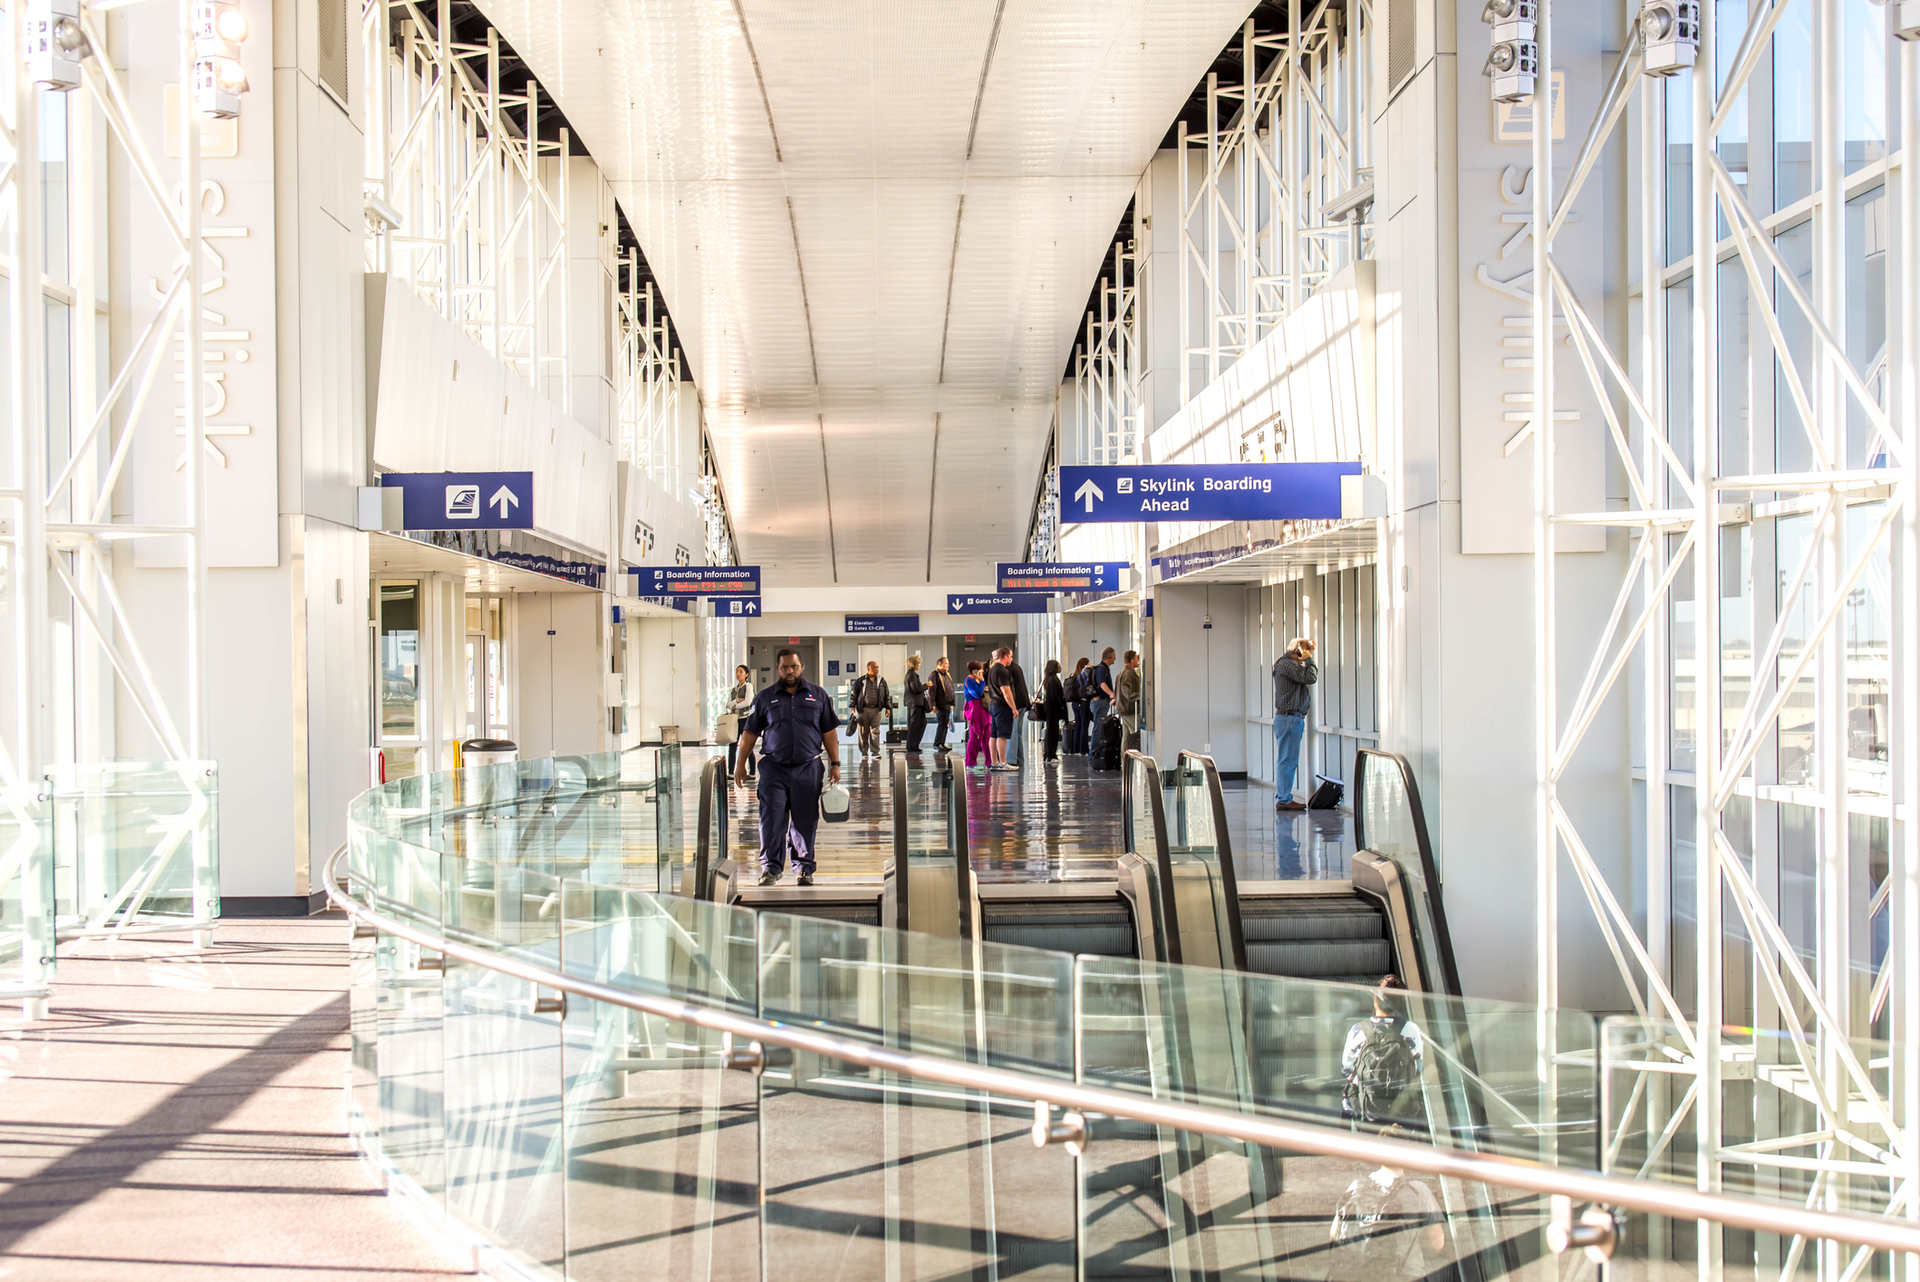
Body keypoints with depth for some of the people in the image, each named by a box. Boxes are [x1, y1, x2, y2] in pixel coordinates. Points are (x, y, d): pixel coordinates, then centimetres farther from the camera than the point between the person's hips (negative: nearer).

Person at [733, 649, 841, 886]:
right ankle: (771, 867, 0)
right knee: (772, 819, -7)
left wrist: (835, 764, 5)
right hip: (774, 768, 0)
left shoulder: (818, 695, 9)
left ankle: (804, 868, 14)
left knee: (805, 821, 4)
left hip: (807, 769, 0)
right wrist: (740, 764, 7)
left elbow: (829, 732, 10)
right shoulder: (764, 697, 8)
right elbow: (750, 732, 10)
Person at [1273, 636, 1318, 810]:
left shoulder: (1289, 664, 19)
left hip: (1291, 718, 11)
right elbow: (1310, 677, -21)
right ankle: (1284, 800, -7)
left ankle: (1282, 798, 17)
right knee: (1288, 760, -9)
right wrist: (1308, 659, -7)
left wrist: (1308, 660, 16)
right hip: (1289, 718, -11)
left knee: (1287, 760, 13)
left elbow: (1312, 676, 22)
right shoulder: (1286, 664, -13)